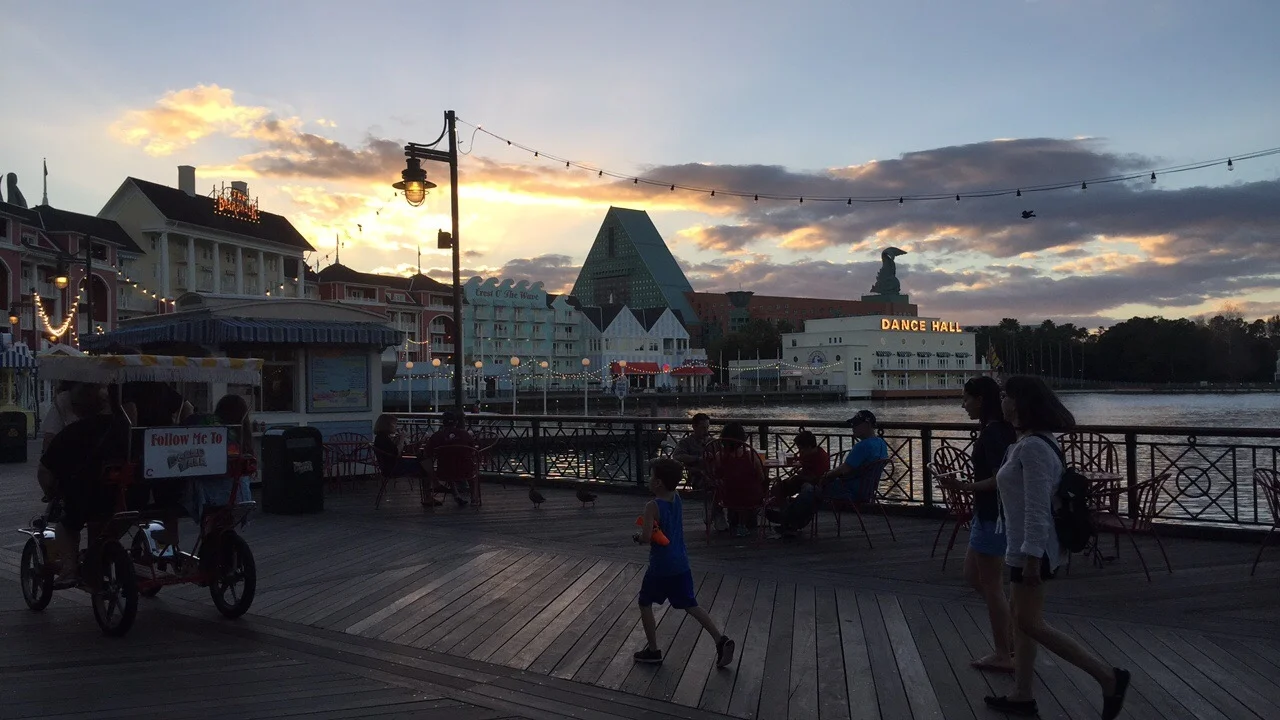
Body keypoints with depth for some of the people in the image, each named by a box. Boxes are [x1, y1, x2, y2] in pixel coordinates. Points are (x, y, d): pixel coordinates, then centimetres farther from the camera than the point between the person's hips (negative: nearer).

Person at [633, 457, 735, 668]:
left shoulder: (652, 506, -19)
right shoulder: (677, 498, 2)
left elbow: (646, 537, -28)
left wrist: (638, 537, -8)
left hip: (660, 566, -6)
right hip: (681, 564, 7)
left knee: (645, 603, 14)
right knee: (690, 605, 14)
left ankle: (653, 650, 18)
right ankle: (720, 640, 0)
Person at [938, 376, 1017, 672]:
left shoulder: (993, 433, -20)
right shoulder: (995, 430, 10)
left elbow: (999, 479, -25)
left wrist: (962, 487, -22)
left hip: (993, 517, -10)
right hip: (988, 514, 10)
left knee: (991, 585, 1)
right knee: (973, 576, 18)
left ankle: (1003, 655, 13)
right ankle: (1013, 635, 24)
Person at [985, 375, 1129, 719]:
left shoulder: (1032, 446, -21)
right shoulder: (1029, 441, 10)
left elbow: (1037, 508, -24)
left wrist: (1031, 555, -24)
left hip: (1032, 547, -10)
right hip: (1026, 545, 10)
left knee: (1030, 623, -4)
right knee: (1021, 617, 14)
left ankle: (1109, 678, 1)